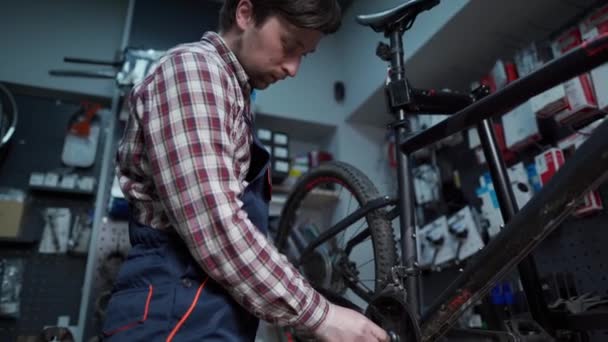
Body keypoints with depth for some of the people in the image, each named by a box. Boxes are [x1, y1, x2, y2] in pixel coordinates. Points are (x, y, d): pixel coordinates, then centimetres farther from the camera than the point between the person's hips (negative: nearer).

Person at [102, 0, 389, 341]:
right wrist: (319, 313, -15)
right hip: (180, 314, -9)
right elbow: (214, 228, -23)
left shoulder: (232, 91, 19)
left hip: (208, 313, 9)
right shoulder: (192, 68, -10)